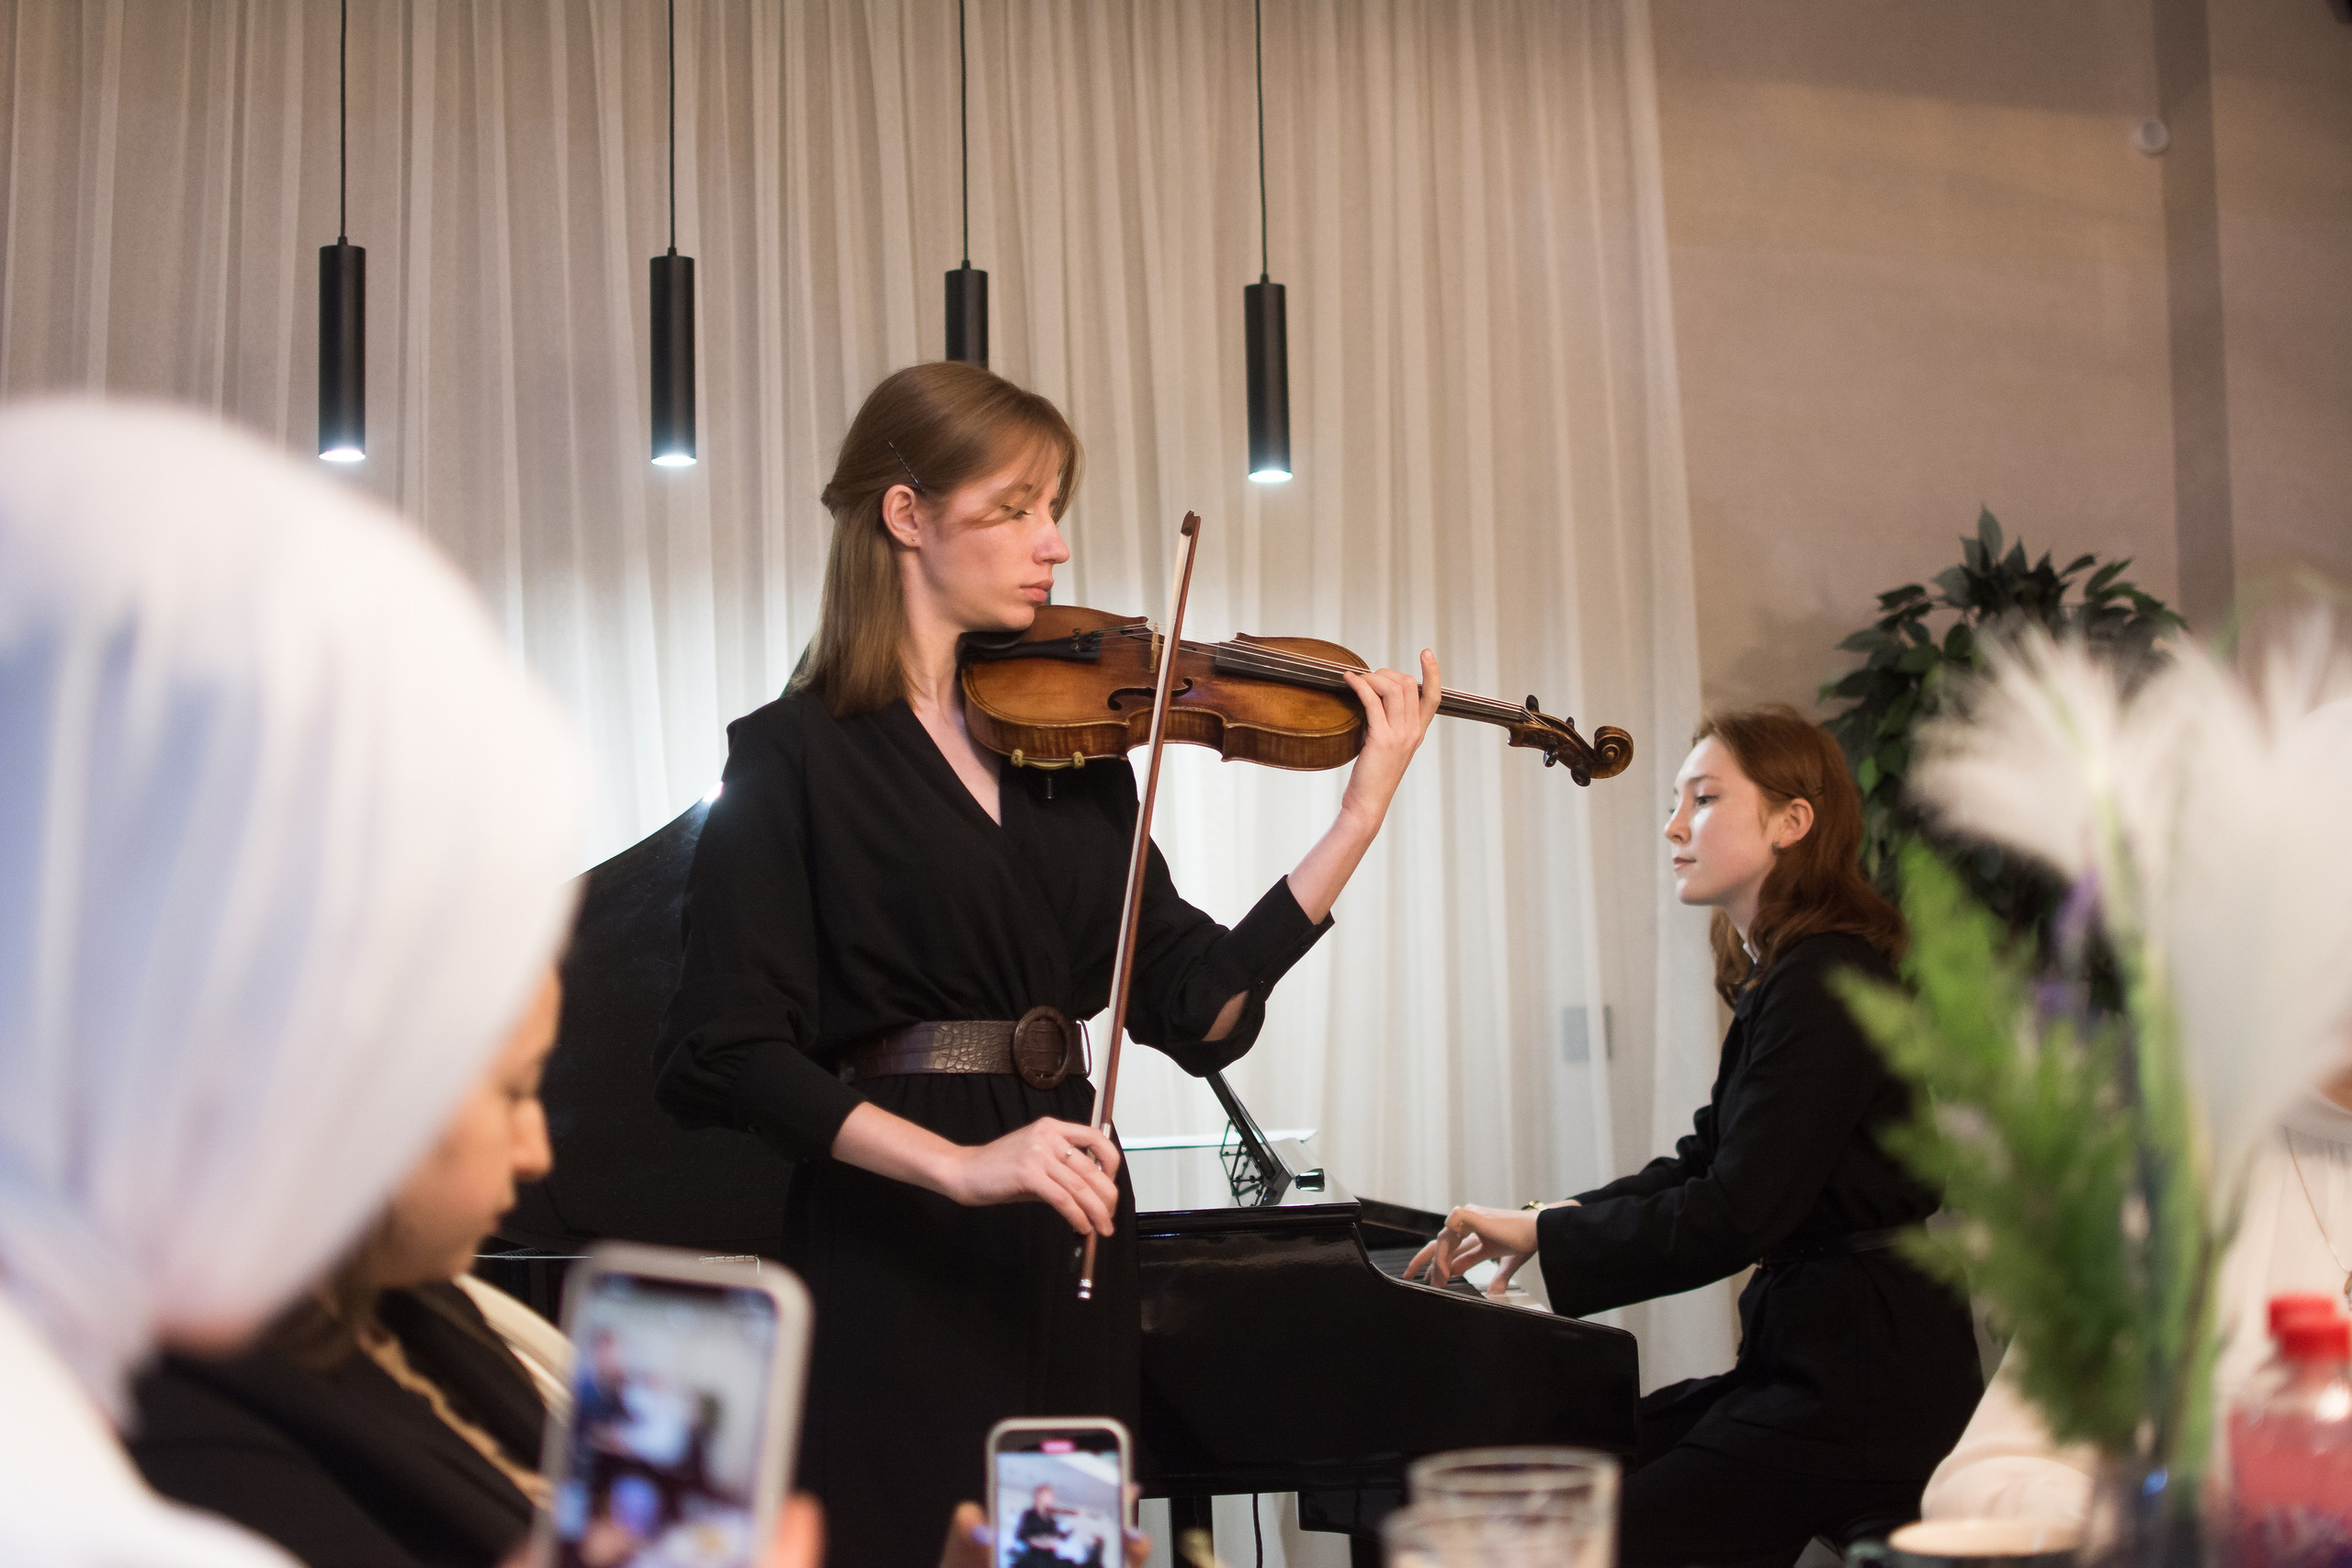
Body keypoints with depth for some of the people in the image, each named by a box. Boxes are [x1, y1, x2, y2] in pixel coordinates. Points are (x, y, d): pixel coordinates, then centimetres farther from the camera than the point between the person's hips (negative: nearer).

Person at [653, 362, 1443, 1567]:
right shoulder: (794, 757, -6)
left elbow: (1196, 1005, 3)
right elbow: (726, 1055, -14)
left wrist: (1362, 815, -5)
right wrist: (961, 1165, -24)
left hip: (1071, 1252, 6)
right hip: (897, 1267, -5)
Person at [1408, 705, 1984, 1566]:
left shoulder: (1824, 984, -18)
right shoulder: (1778, 978, 14)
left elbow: (1733, 1218, -21)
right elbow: (1705, 1162, 20)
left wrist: (1548, 1234, -12)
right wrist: (1538, 1227, 9)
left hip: (1862, 1384, -10)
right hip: (1810, 1356, 10)